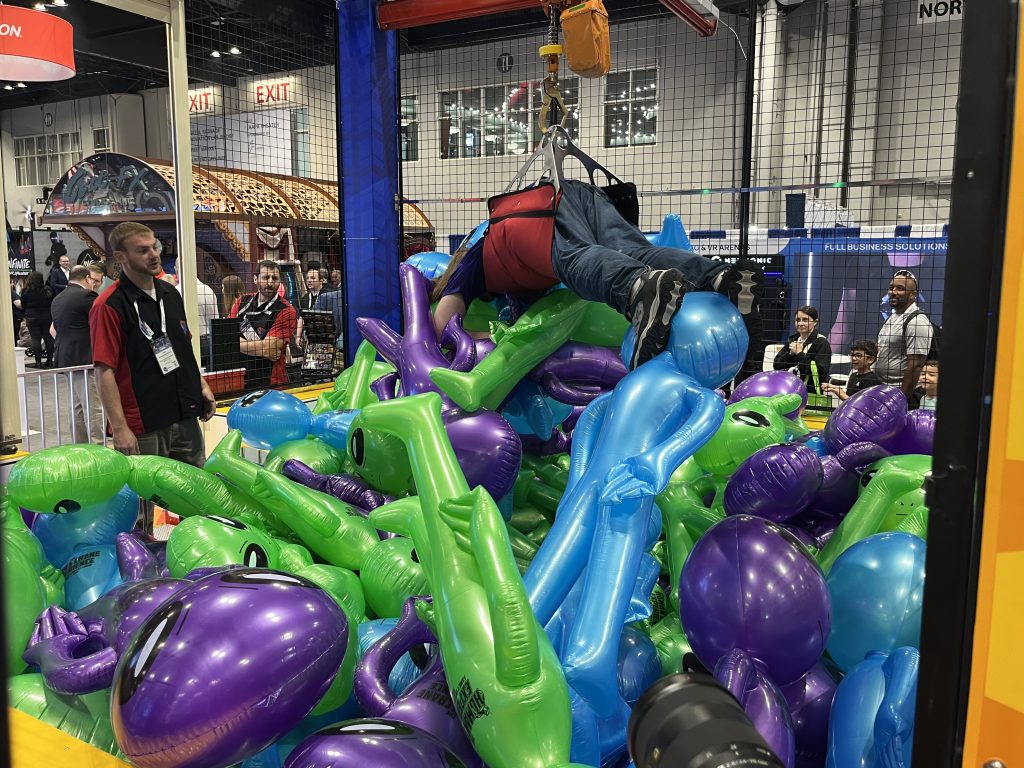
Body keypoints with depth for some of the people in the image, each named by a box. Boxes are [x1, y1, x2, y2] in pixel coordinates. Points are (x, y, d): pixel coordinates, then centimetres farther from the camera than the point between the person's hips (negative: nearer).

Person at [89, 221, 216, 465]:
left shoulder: (171, 294, 9)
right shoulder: (109, 305, -13)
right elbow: (105, 371, -16)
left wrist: (201, 385, 13)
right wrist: (119, 428, -21)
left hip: (186, 416, 7)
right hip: (144, 427, -7)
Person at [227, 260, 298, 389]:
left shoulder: (286, 311, -12)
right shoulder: (242, 301, 5)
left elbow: (270, 347, -19)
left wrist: (236, 341, -8)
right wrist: (263, 350, -16)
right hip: (238, 378, 5)